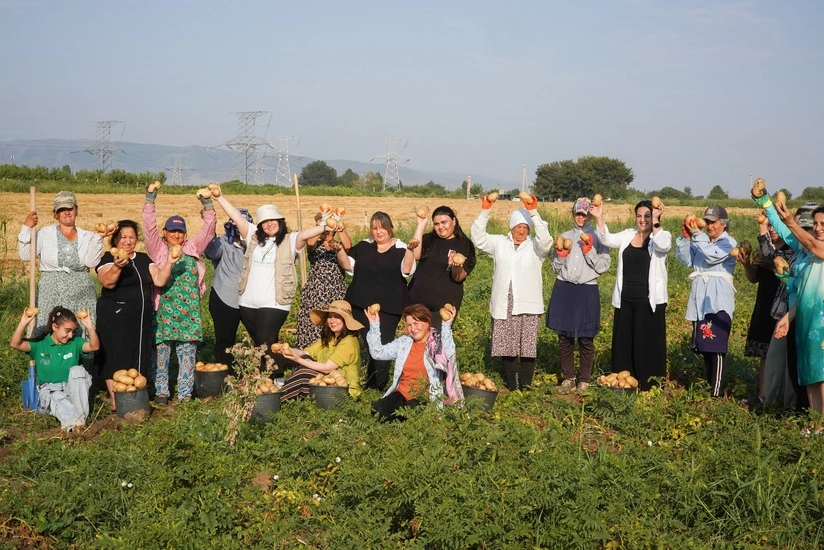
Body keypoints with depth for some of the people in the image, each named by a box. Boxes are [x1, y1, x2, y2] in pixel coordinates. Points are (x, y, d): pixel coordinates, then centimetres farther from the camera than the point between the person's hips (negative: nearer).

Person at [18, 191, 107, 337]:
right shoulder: (44, 234, 8)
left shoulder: (87, 237, 8)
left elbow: (91, 262, -5)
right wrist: (26, 228, -5)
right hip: (51, 294, 0)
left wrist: (99, 238, -13)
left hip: (80, 296, 1)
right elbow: (25, 255, 0)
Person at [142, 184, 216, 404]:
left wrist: (207, 205, -4)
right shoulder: (158, 249, 5)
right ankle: (161, 392, 12)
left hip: (189, 310, 2)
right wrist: (150, 200, -15)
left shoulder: (192, 249, 11)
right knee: (162, 350, 1)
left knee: (188, 352, 4)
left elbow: (208, 229, 7)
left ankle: (185, 393, 12)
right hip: (164, 310, -2)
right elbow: (149, 227, -6)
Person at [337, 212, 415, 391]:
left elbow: (407, 270, -18)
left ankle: (377, 386, 7)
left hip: (388, 307, -4)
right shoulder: (364, 246, 9)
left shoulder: (400, 249, -3)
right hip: (361, 304, 4)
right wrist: (340, 250, -13)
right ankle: (368, 384, 20)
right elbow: (348, 265, 4)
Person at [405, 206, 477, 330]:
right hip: (416, 301, 4)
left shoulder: (464, 244, -3)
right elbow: (416, 255, -12)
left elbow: (458, 278, -8)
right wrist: (421, 225, -10)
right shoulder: (428, 239, 8)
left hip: (444, 305, -4)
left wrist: (457, 266, -30)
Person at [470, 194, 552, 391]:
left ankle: (526, 387, 6)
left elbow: (545, 239, -17)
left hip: (528, 306, -2)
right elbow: (478, 237, -2)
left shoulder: (535, 247, 5)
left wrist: (534, 212, -26)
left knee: (528, 348, -3)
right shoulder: (499, 243, 9)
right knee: (507, 348, 5)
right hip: (504, 306, 2)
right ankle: (511, 387, 15)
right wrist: (485, 211, -15)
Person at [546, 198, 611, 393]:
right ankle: (568, 378, 18)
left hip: (587, 291, -3)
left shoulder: (597, 238, 2)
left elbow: (603, 267, -4)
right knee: (564, 338, 6)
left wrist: (589, 250, -13)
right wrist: (560, 253, -4)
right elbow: (556, 267, 13)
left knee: (586, 339, -1)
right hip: (564, 290, 3)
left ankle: (584, 380, 11)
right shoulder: (565, 236, 12)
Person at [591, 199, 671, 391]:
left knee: (648, 344, -1)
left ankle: (649, 387, 7)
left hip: (649, 301, -5)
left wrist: (656, 220, -31)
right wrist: (600, 218, -16)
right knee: (623, 342, 10)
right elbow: (607, 240, -2)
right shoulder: (627, 235, 11)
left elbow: (662, 246, -23)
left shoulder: (663, 236, -1)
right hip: (625, 299, 5)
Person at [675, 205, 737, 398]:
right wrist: (685, 238, -10)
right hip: (700, 299, 6)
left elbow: (714, 256, -20)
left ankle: (716, 392, -7)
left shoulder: (729, 243, -2)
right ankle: (708, 387, 23)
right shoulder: (700, 242, 14)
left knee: (716, 347, -9)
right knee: (703, 346, 12)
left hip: (718, 300, -6)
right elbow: (686, 260, 1)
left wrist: (697, 235, -22)